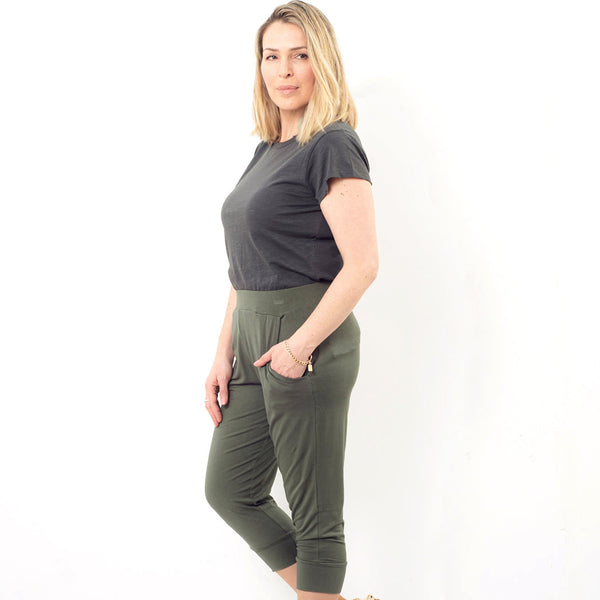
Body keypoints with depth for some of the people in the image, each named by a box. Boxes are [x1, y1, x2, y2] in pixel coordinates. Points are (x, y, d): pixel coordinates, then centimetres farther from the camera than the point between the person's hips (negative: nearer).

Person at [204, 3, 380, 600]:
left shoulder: (333, 146, -12)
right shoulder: (267, 151, 15)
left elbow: (362, 264, -19)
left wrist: (301, 345, -19)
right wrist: (224, 355, 12)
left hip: (308, 341, -10)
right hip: (254, 337, 10)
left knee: (314, 513, 2)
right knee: (229, 490, 18)